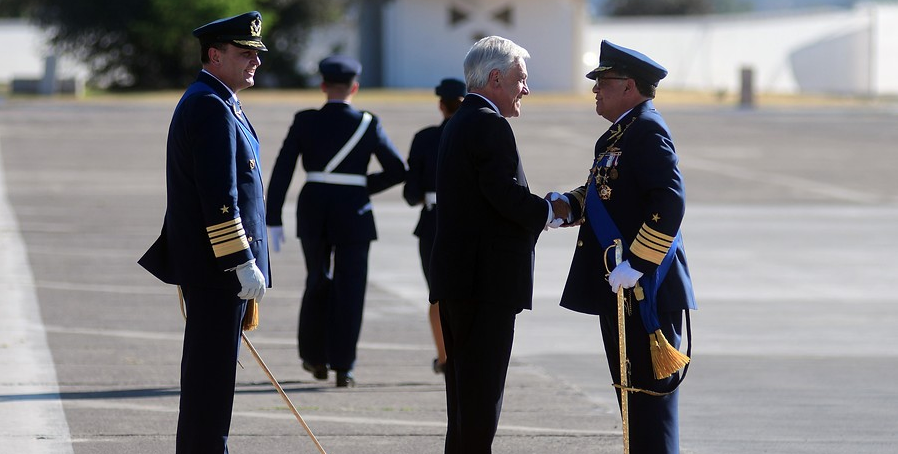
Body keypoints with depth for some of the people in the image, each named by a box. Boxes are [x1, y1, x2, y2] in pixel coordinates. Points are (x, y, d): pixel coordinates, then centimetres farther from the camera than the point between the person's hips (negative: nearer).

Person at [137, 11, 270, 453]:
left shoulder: (211, 102, 18)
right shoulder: (210, 107, -16)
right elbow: (219, 197, -22)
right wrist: (243, 263, -22)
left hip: (211, 265, 11)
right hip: (218, 266, -11)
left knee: (211, 366, 14)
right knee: (213, 367, -7)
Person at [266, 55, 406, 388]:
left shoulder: (304, 122, -2)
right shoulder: (368, 124, -4)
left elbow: (281, 172, -6)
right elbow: (397, 171, 0)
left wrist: (274, 221, -3)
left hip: (313, 212, 2)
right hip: (353, 213, -2)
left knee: (318, 283, 20)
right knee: (348, 290, 3)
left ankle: (314, 357, 26)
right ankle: (343, 368, -2)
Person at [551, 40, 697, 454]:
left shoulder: (647, 130, -15)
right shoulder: (621, 132, 17)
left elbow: (669, 203, -24)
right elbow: (604, 195, 22)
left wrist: (637, 264, -25)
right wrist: (568, 205, 3)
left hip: (643, 290, -11)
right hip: (621, 292, 11)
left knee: (650, 393, -8)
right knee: (631, 391, 15)